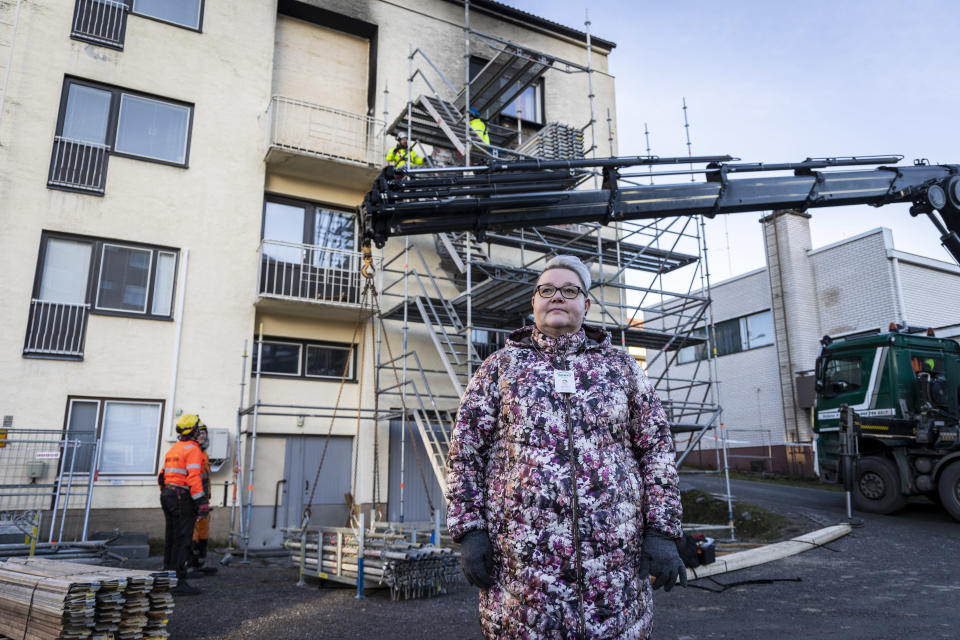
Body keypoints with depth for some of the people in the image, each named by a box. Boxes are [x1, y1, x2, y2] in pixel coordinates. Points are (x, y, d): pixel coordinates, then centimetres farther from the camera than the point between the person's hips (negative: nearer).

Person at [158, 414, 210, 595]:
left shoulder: (173, 449, 16)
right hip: (183, 497, -9)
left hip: (168, 494, 9)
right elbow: (193, 477, -21)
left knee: (171, 539, 14)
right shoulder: (193, 449, -12)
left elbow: (163, 476, 20)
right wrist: (201, 501, -23)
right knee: (182, 540, -8)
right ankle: (179, 581, -8)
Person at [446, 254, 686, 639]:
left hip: (613, 557, 1)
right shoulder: (500, 367, 7)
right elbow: (465, 451, 5)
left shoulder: (621, 367, 11)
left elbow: (657, 448, 8)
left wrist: (662, 532, 0)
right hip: (521, 560, -1)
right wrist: (469, 530, -3)